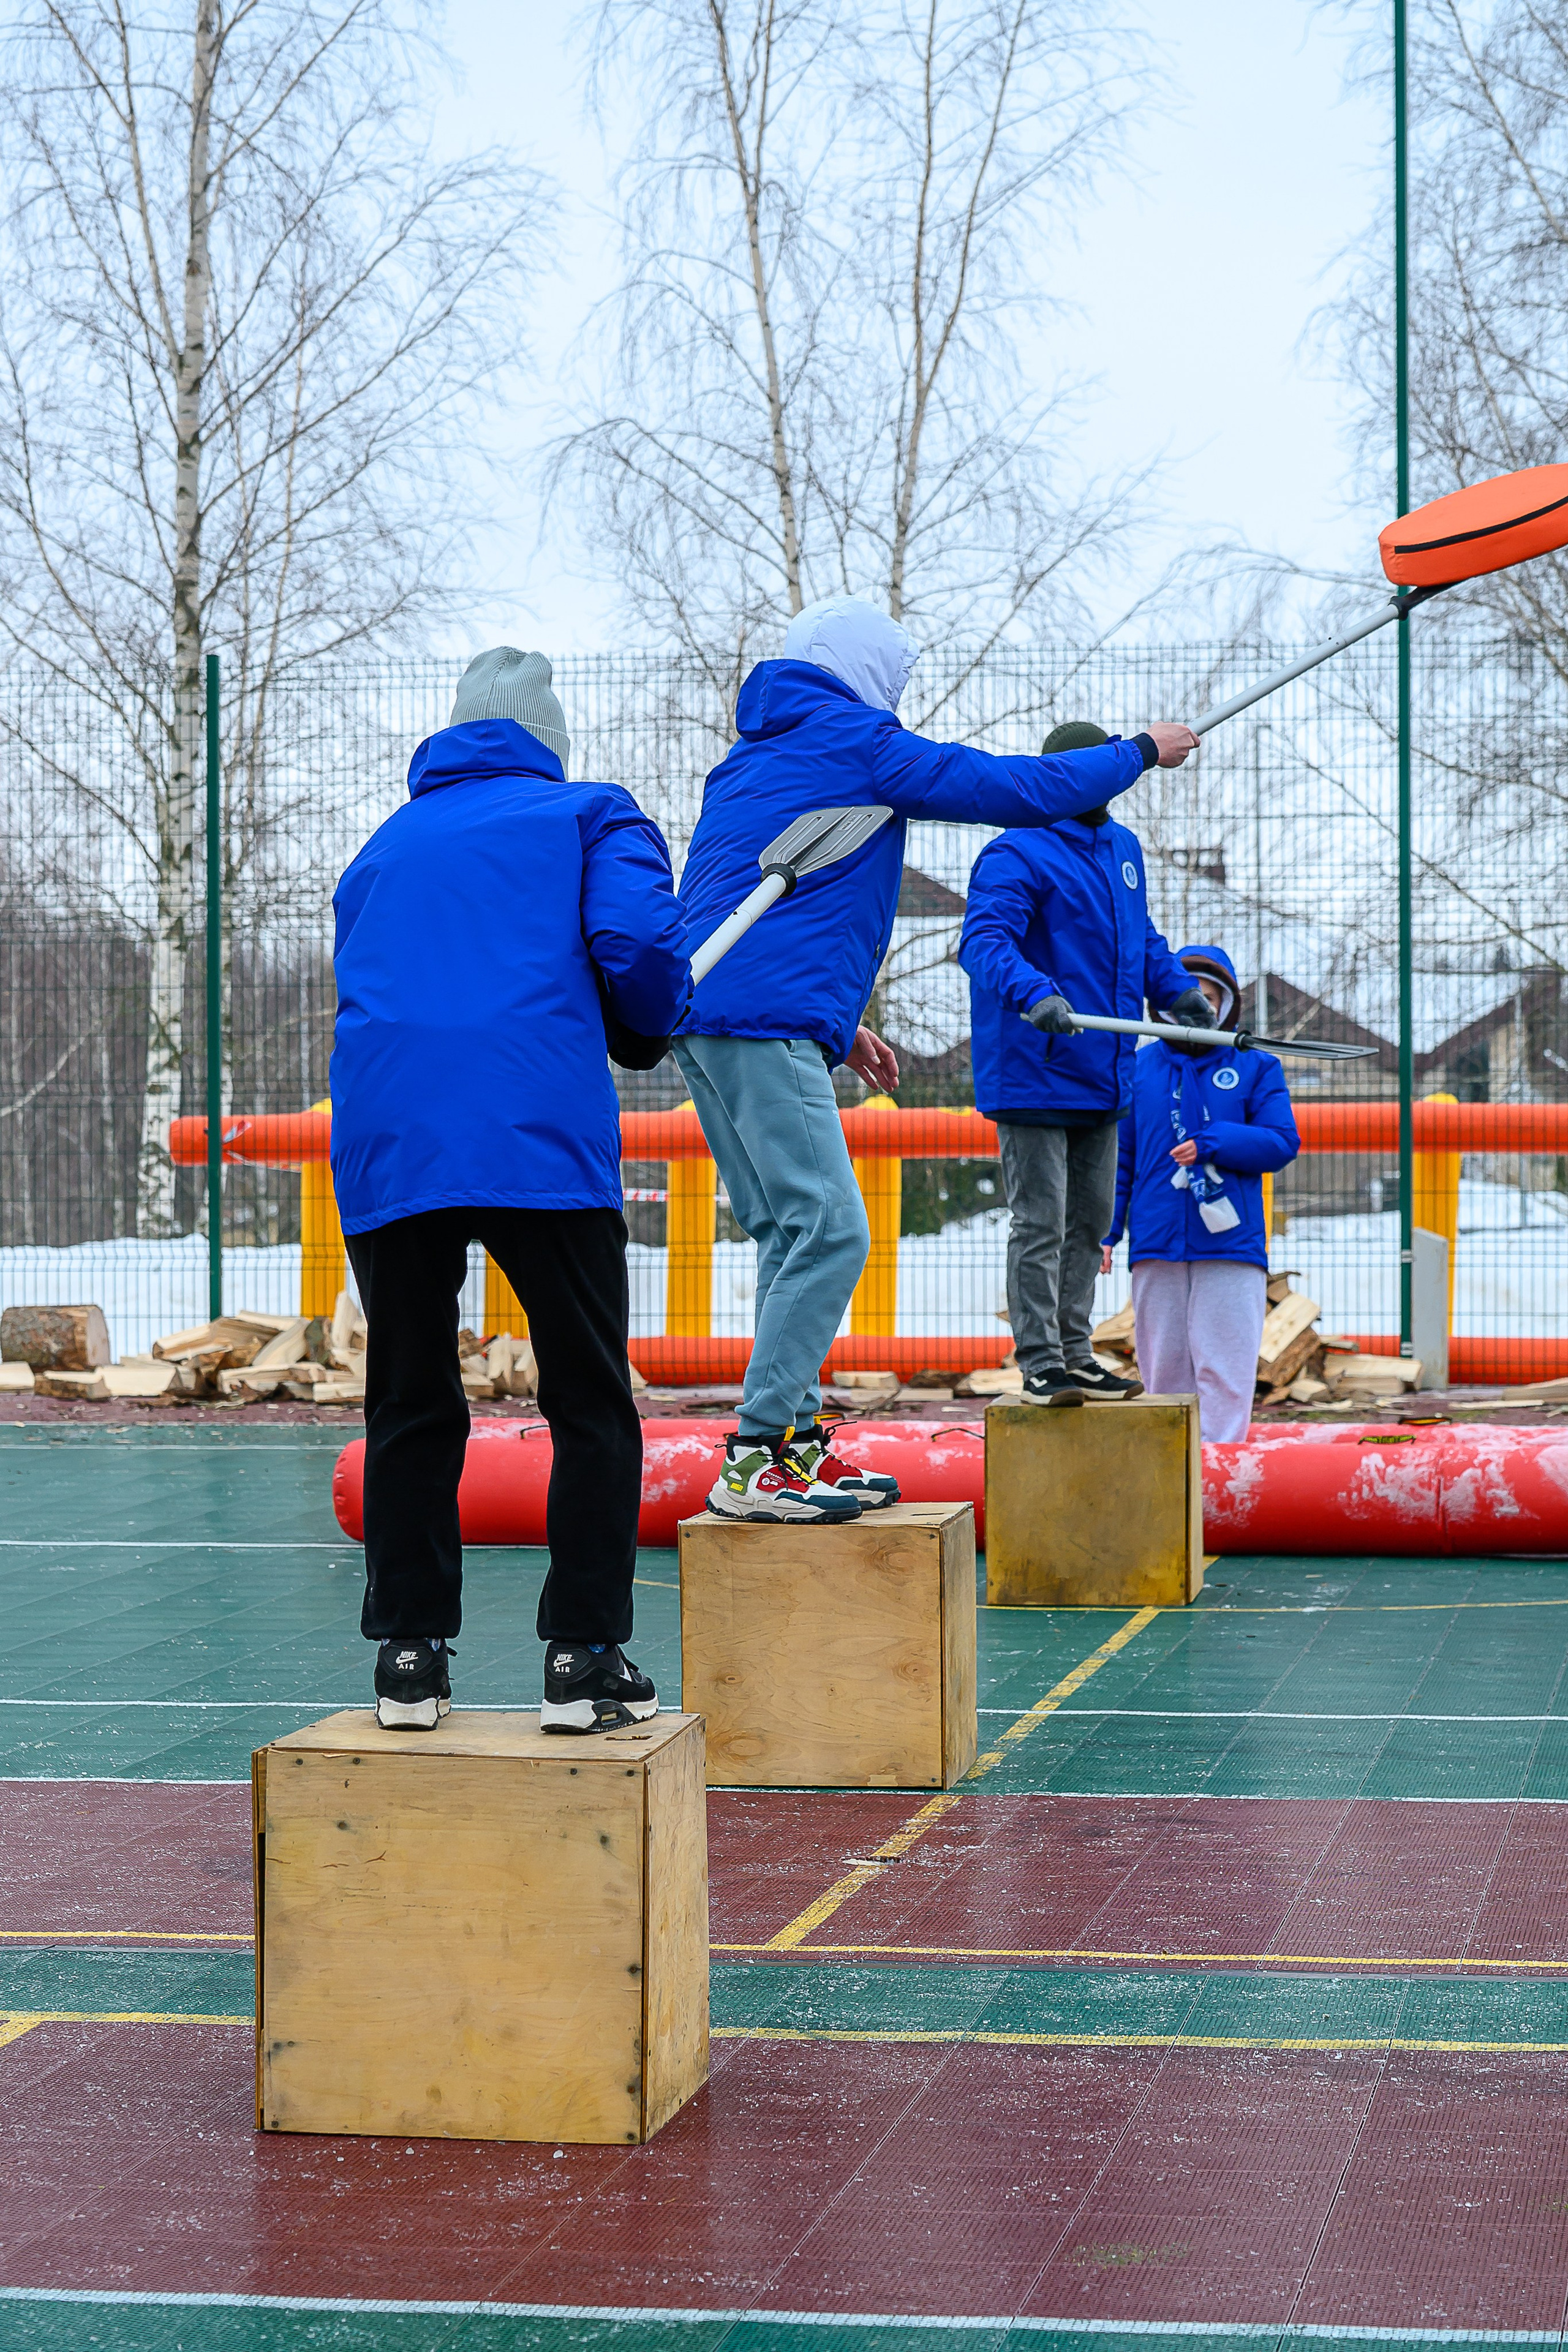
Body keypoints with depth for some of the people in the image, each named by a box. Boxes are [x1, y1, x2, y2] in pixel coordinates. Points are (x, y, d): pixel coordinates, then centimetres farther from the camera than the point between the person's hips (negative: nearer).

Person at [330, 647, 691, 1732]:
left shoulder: (384, 847, 26)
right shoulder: (590, 816, 13)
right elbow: (639, 943, -3)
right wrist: (645, 1036, 15)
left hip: (384, 1147, 4)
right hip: (541, 1140, -4)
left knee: (411, 1410, 13)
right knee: (592, 1407, 6)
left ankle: (410, 1656, 11)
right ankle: (585, 1658, 3)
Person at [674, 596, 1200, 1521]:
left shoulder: (752, 759, 26)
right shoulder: (856, 742, -1)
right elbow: (1018, 788, 0)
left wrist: (841, 1024, 32)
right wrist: (1144, 751, 14)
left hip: (707, 1021, 10)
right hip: (768, 1018, -10)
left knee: (795, 1235, 13)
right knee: (829, 1232, -12)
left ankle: (796, 1439, 13)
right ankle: (757, 1461, -17)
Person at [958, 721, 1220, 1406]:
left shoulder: (1123, 848, 17)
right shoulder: (1015, 855, -11)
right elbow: (984, 939, -25)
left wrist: (1178, 990, 21)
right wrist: (1033, 992, -40)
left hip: (1101, 1075, 9)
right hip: (1033, 1074, -9)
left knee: (1091, 1218, 13)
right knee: (1040, 1222, -6)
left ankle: (1074, 1351, 22)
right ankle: (1040, 1364, -2)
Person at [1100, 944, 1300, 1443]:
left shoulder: (1255, 1068, 8)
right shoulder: (1138, 1068, 12)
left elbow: (1282, 1142, 1)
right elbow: (1118, 1156, 11)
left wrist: (1212, 1142, -11)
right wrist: (1104, 1232, 4)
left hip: (1230, 1246, -2)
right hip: (1156, 1246, 2)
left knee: (1222, 1365, -6)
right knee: (1164, 1364, 5)